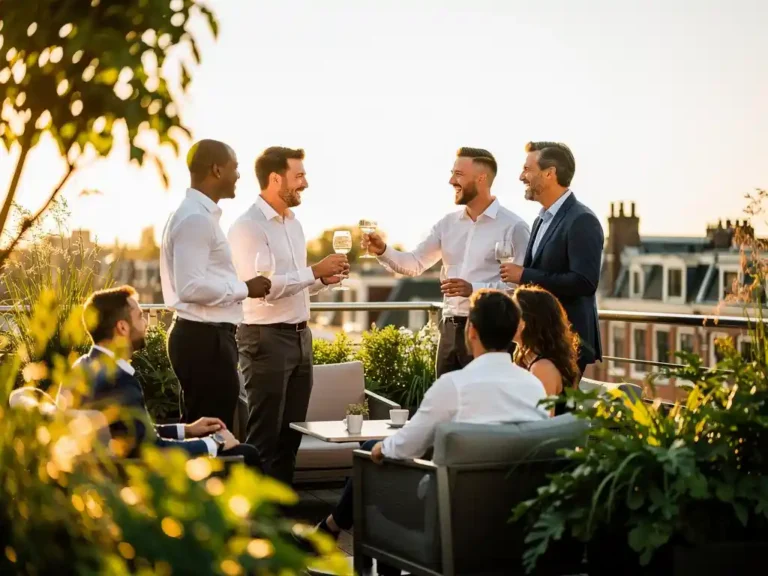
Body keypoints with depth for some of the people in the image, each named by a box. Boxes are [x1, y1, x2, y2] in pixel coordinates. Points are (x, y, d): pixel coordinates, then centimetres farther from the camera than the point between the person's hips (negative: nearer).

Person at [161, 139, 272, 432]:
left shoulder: (201, 214, 16)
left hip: (206, 336, 11)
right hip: (204, 339, -11)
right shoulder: (195, 218, -17)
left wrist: (240, 288, 12)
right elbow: (191, 287, -25)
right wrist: (244, 288, -14)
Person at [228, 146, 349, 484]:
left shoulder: (293, 223, 14)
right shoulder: (248, 227, -13)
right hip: (266, 338, -8)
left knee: (291, 431, 12)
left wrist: (323, 280, 1)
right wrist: (315, 271, -19)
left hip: (300, 334, 9)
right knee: (264, 434, -2)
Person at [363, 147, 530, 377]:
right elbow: (415, 263, 10)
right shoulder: (448, 223, 11)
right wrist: (383, 251, -8)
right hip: (450, 329, 6)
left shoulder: (512, 227, -8)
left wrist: (474, 289, -22)